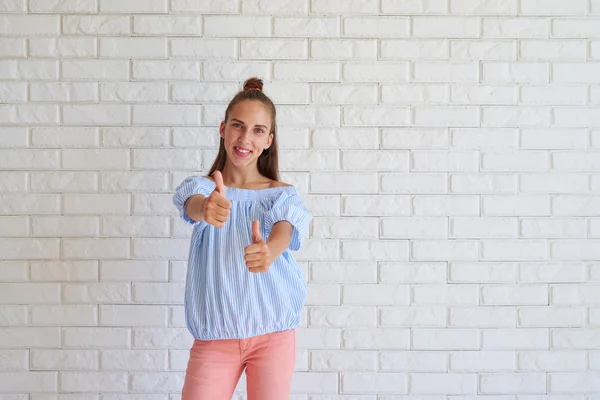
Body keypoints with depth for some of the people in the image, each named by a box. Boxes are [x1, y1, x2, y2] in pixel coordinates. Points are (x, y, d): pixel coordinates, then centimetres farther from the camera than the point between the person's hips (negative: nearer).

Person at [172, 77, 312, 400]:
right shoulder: (201, 188, 0)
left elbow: (284, 231, -21)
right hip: (213, 336, 0)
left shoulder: (283, 195, -1)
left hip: (273, 333, 0)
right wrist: (206, 208, -48)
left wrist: (269, 251, -46)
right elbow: (193, 205, -24)